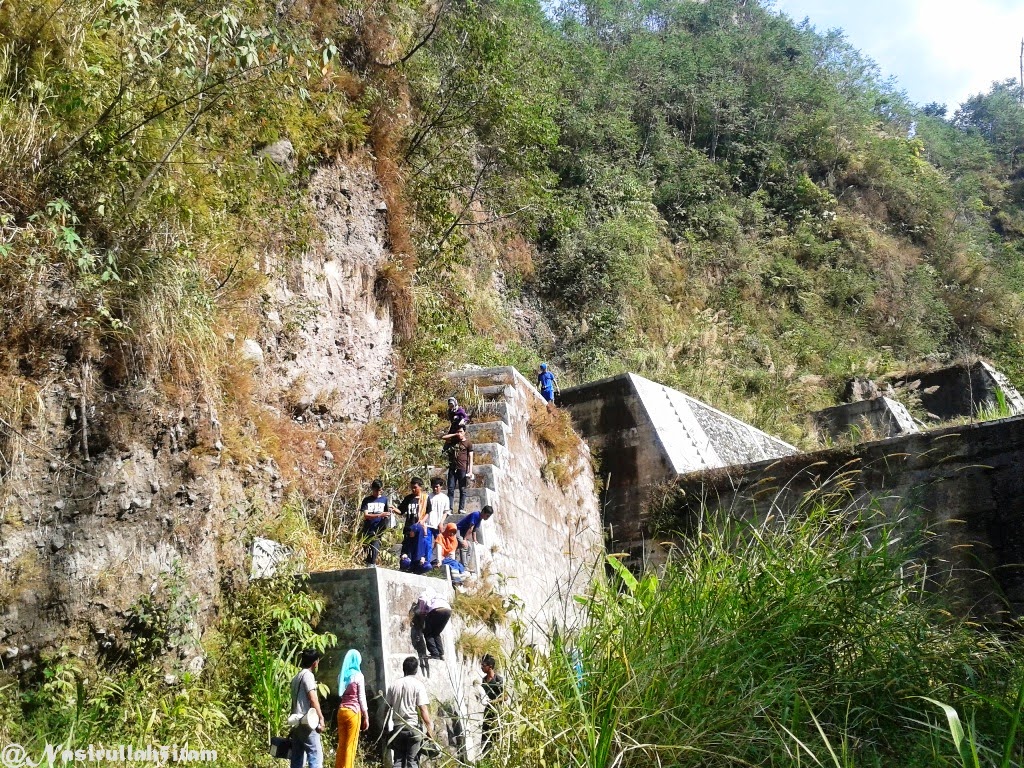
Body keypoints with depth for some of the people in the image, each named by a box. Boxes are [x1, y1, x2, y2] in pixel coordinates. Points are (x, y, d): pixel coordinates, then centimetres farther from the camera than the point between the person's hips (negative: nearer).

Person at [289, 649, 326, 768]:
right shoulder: (308, 675, -8)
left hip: (297, 723, 9)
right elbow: (313, 699, -17)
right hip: (307, 723, -9)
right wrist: (321, 718, -18)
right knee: (316, 756, -10)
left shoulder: (296, 678, 19)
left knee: (297, 758, 7)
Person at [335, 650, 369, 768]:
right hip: (353, 712, -5)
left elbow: (340, 694, 13)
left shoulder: (341, 676, 11)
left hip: (341, 711, 5)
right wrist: (366, 716, -1)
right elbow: (362, 698, -5)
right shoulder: (358, 676, -5)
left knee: (341, 744, 9)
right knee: (350, 746, -2)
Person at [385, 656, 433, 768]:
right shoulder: (418, 685, -4)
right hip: (413, 727, -4)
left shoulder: (393, 685, 8)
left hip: (397, 728, 4)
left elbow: (387, 707, 8)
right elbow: (423, 709, -10)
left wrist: (388, 727, 16)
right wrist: (429, 727, -7)